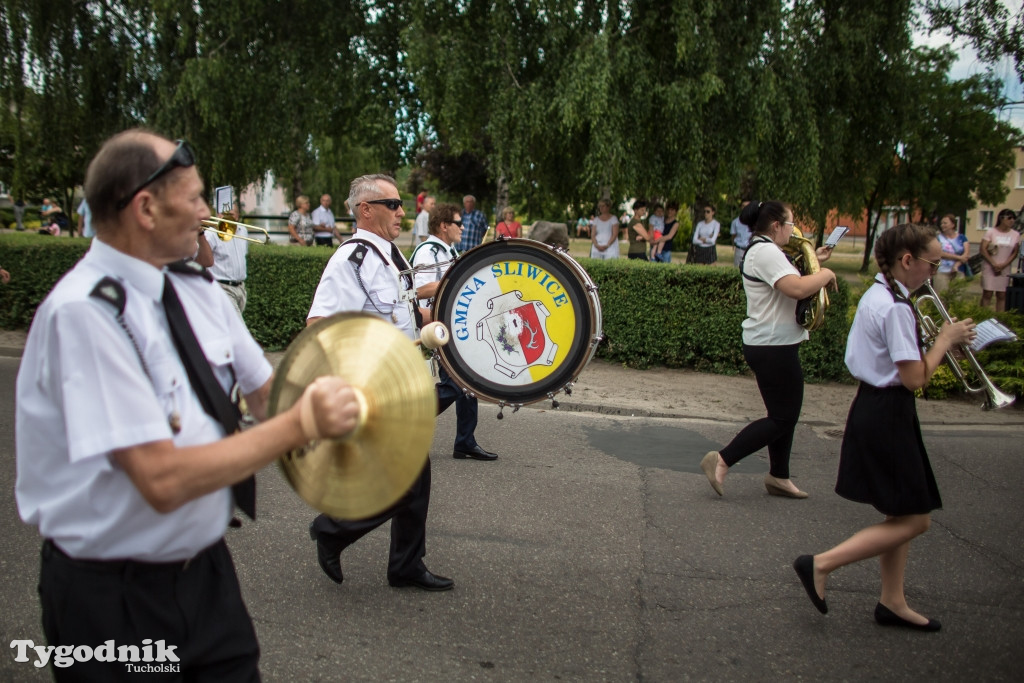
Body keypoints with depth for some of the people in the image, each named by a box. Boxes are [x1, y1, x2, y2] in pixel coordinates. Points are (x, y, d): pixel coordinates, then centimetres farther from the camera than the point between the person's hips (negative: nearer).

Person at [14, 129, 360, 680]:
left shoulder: (196, 288, 0)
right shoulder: (84, 312, -23)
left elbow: (263, 390, 8)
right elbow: (163, 479, -27)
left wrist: (327, 407, -12)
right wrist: (301, 423, -23)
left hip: (205, 567, 6)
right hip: (112, 597, -6)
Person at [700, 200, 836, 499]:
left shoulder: (761, 250, 16)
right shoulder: (766, 251, -19)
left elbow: (786, 278, 26)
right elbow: (796, 289, -30)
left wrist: (812, 261, 16)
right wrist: (825, 274, -14)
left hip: (770, 345, 11)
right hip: (773, 348, -11)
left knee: (785, 414, 17)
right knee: (782, 418, -4)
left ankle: (779, 477, 26)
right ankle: (721, 461, -3)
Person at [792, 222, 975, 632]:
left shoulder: (877, 295, 10)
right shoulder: (896, 307, -20)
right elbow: (915, 378, -21)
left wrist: (940, 341, 9)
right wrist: (946, 339, -8)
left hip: (874, 409, 10)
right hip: (887, 416, -10)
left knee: (901, 513, 16)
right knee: (914, 519, -1)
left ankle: (892, 602, 25)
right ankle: (820, 564, -2)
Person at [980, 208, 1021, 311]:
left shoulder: (1016, 235, 7)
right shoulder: (991, 231, -1)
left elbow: (1015, 253, 6)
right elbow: (983, 249, -5)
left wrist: (1004, 265, -8)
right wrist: (994, 264, -12)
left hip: (1005, 269, 3)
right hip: (989, 267, -3)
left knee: (1002, 295, 1)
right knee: (987, 294, -4)